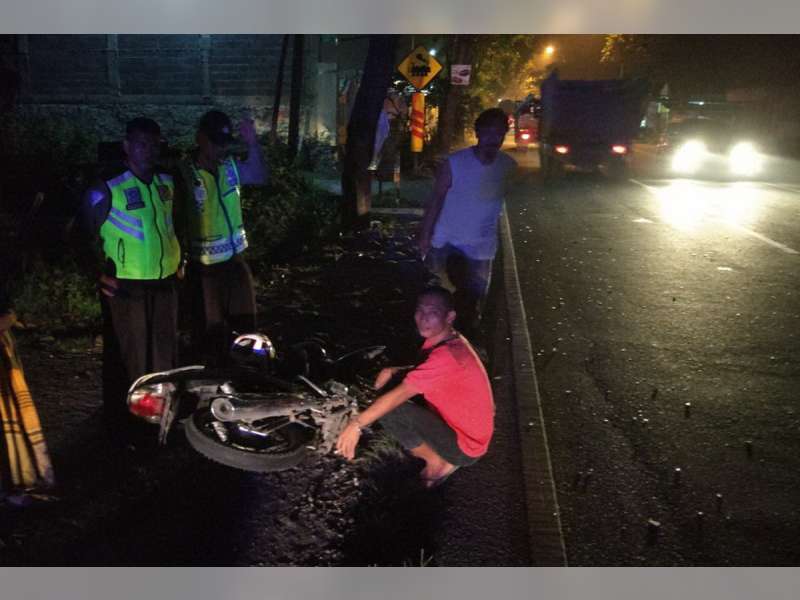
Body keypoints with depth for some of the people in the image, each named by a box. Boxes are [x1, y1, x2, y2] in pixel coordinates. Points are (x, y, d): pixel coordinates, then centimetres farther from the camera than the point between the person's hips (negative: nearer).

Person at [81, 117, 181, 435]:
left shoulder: (167, 181, 6)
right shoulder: (107, 187, -12)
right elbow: (83, 234, -6)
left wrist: (177, 261, 17)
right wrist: (99, 275, -7)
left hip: (165, 284, 6)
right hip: (125, 289, -6)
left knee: (165, 353, 17)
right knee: (126, 357, 4)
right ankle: (121, 423, 20)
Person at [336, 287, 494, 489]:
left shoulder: (447, 356, -30)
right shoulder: (448, 340, -1)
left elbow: (399, 395, -30)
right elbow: (424, 371, 14)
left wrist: (356, 425, -24)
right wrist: (393, 371, -6)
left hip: (463, 446, -9)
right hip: (462, 427, 9)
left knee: (389, 409, -21)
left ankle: (438, 462, 0)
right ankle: (441, 457, 13)